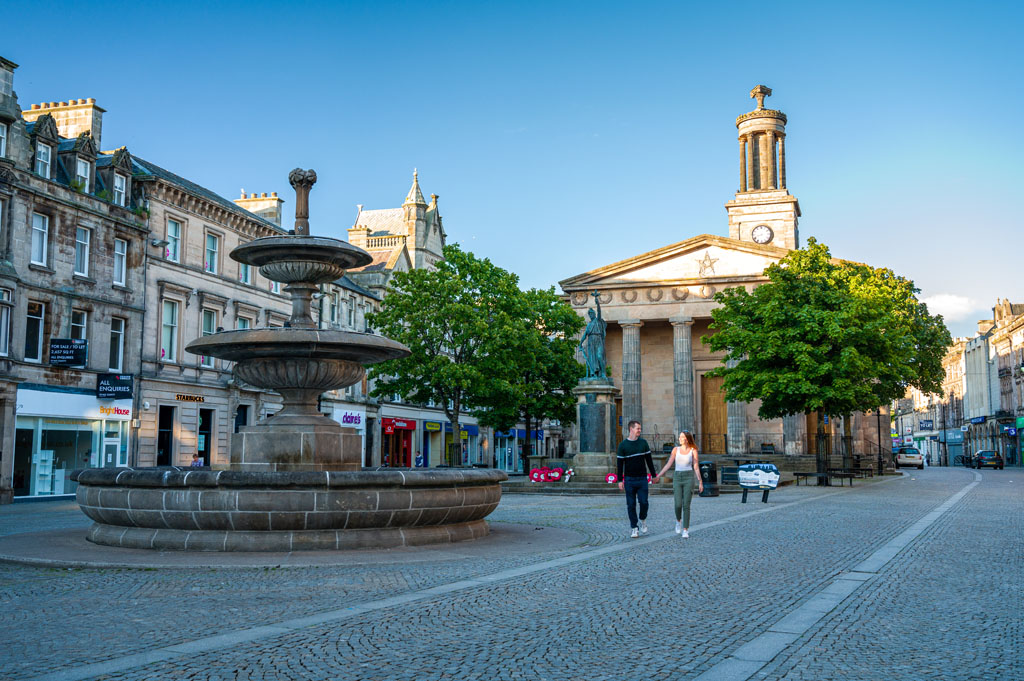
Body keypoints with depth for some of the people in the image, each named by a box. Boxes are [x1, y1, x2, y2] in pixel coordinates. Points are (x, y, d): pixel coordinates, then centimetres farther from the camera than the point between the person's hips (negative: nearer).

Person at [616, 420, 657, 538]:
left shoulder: (643, 442, 5)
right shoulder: (623, 445, -2)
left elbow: (649, 460, 11)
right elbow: (619, 463, -1)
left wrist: (654, 475, 10)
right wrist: (620, 480, -6)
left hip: (642, 479, 1)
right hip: (629, 480, -1)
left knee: (644, 502, -5)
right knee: (631, 505, 1)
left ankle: (642, 520, 22)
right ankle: (634, 528, 9)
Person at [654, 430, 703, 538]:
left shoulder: (693, 451, 3)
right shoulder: (676, 449, 7)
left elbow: (696, 467, 3)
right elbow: (668, 464, 5)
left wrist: (700, 482, -3)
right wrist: (658, 476, -2)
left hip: (688, 478, -1)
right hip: (677, 478, 2)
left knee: (686, 505, -8)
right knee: (678, 504, -7)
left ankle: (685, 530, -1)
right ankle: (678, 521, 25)